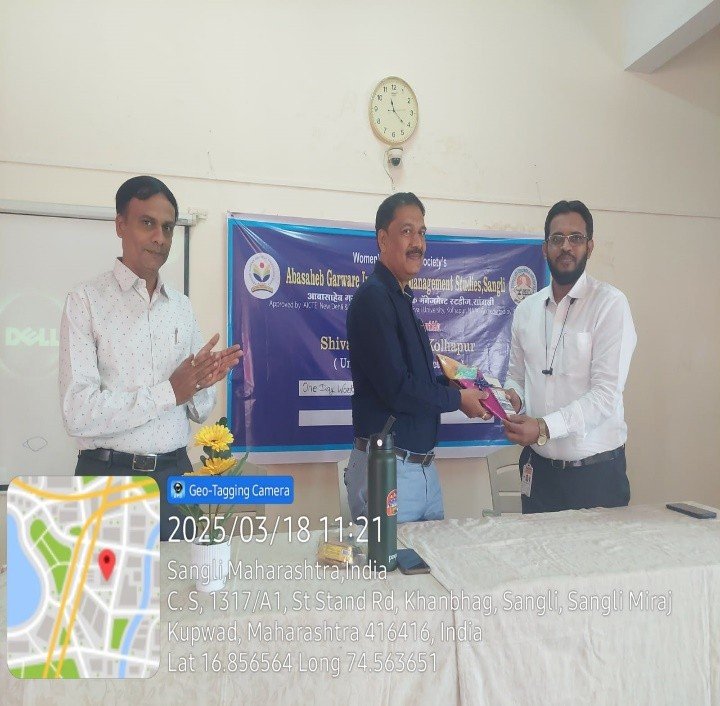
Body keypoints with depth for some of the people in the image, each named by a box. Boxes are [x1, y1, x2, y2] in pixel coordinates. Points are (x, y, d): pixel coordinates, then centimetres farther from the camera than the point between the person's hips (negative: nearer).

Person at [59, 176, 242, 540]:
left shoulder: (183, 307, 7)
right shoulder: (86, 300, -6)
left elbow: (198, 411, 9)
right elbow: (78, 414, -16)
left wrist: (203, 383, -11)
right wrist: (170, 391, -16)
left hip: (174, 475, 4)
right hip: (108, 476, -4)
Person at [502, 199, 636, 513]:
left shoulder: (611, 304, -10)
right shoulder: (526, 309, 6)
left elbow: (606, 394, -17)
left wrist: (544, 427, -26)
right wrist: (512, 397, -7)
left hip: (596, 470, -4)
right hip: (538, 467, 4)